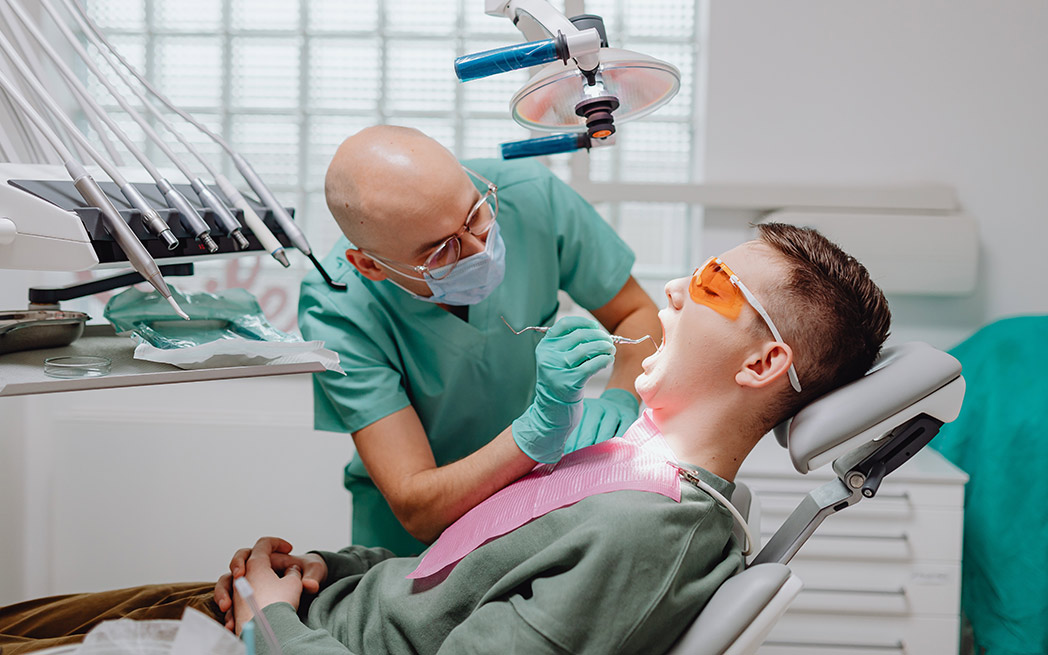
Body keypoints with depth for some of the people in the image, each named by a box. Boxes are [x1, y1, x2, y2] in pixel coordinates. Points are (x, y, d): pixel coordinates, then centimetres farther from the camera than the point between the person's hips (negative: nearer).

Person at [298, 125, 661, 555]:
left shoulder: (529, 195, -22)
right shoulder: (336, 313, -29)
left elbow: (638, 315, -6)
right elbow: (416, 511, -30)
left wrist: (619, 399, -26)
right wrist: (535, 433, -45)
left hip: (537, 474, 2)